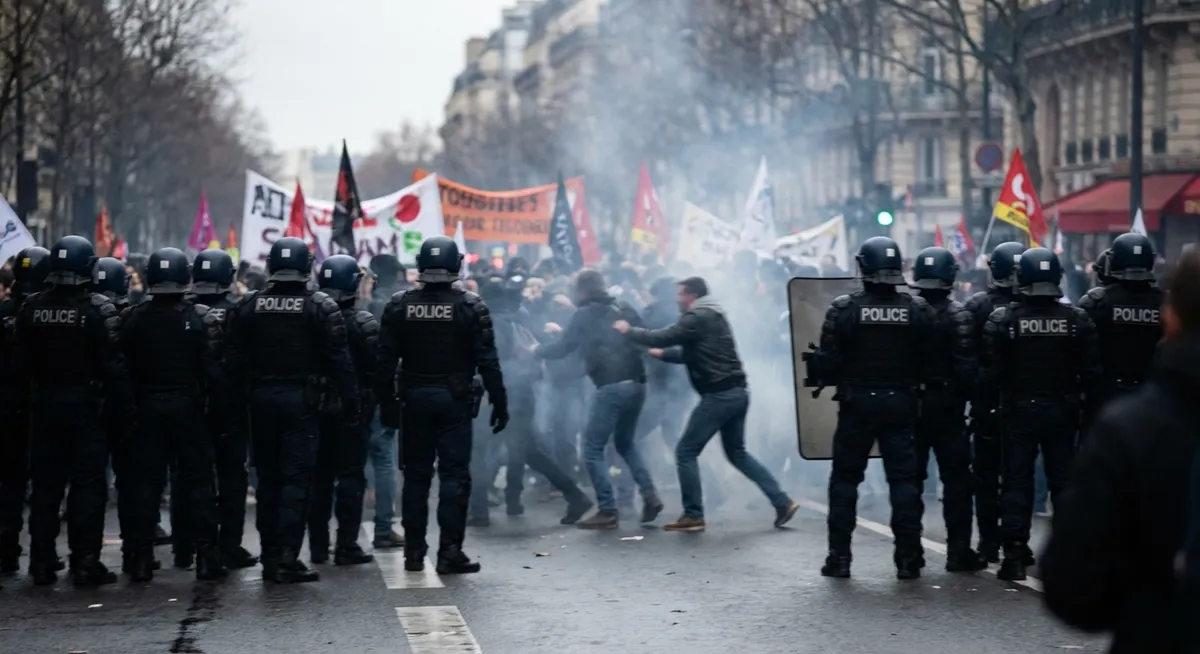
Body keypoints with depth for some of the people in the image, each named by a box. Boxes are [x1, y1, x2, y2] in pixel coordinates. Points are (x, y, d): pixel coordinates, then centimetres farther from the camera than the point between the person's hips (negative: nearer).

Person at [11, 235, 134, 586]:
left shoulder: (32, 308, 4)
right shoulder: (97, 308, -11)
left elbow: (20, 365, 7)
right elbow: (112, 366, -13)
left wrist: (25, 404, 16)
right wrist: (125, 411, -8)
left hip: (44, 406, 5)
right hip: (84, 406, -5)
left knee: (45, 483, 11)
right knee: (88, 485, 0)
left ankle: (42, 561, 12)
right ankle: (85, 562, -2)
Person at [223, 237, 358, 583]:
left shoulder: (248, 306, 5)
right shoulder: (320, 306, -4)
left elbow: (234, 362, 6)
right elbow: (338, 360, -8)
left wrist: (236, 410, 10)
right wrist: (350, 403, -3)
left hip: (260, 399, 3)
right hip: (300, 399, -3)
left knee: (268, 478, 12)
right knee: (296, 477, -3)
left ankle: (270, 556, 15)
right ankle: (287, 557, -10)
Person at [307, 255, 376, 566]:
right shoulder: (363, 323, -11)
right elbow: (377, 368, -13)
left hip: (316, 408, 4)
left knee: (319, 476, 11)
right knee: (350, 476, 0)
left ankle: (318, 546, 15)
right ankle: (346, 547, -2)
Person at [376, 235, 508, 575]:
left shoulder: (399, 306, 1)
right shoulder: (470, 306, -6)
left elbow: (386, 360, 1)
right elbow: (487, 361, -8)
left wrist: (386, 403, 7)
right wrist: (499, 403, -2)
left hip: (414, 398, 3)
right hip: (454, 400, -2)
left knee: (415, 474, 10)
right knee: (454, 474, 0)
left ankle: (414, 551, 13)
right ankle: (449, 551, -5)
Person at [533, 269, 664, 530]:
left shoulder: (584, 315, 3)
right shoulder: (625, 310, 16)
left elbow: (562, 348, 8)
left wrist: (538, 349, 25)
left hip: (611, 387, -6)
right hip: (636, 384, 6)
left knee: (593, 448, 3)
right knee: (625, 442, 24)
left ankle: (607, 511, -3)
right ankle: (650, 495, 9)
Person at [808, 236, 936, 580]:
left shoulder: (844, 309, -9)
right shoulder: (919, 310, -2)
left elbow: (828, 362, -10)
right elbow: (930, 362, 2)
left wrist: (829, 379, 11)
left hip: (857, 404, -1)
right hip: (901, 404, 2)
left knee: (845, 478, 9)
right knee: (904, 479, 7)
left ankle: (839, 557, 8)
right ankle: (908, 558, 4)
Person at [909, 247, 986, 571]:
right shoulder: (958, 316, -10)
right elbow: (966, 368, -15)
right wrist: (969, 399, -5)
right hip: (947, 407, -4)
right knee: (956, 480, 2)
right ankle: (958, 551, 1)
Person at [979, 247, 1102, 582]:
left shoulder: (1002, 319, -9)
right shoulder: (1077, 319, -3)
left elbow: (989, 372, -8)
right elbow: (1091, 371, -2)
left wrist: (989, 408, 2)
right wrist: (1085, 403, 9)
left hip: (1018, 413, -1)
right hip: (1062, 412, 2)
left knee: (1017, 482, 4)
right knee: (1064, 481, 9)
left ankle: (1015, 553, 1)